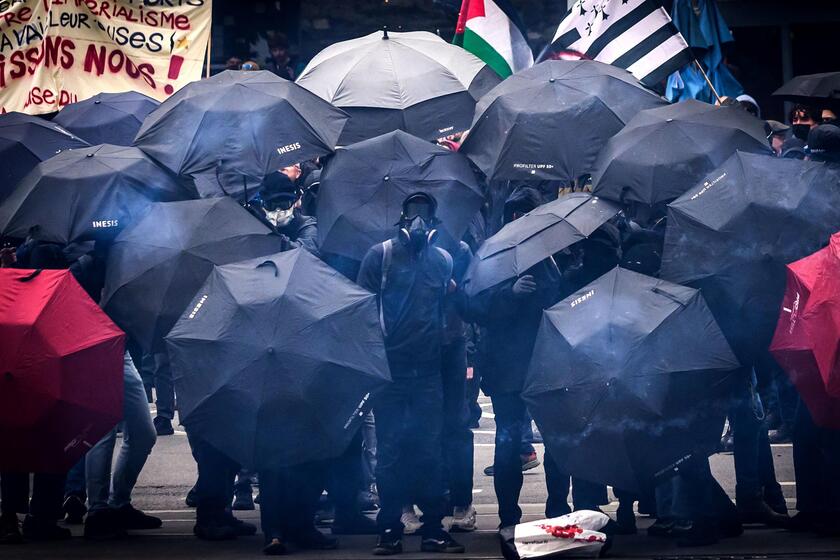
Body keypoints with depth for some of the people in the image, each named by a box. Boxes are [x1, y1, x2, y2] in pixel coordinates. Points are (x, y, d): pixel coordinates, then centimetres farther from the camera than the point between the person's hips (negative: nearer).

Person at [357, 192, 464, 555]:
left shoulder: (444, 260, 11)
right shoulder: (381, 254, 3)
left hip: (429, 369, 2)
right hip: (389, 367, -2)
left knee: (430, 450, 3)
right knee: (390, 450, 1)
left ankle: (433, 528, 9)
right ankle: (389, 529, 7)